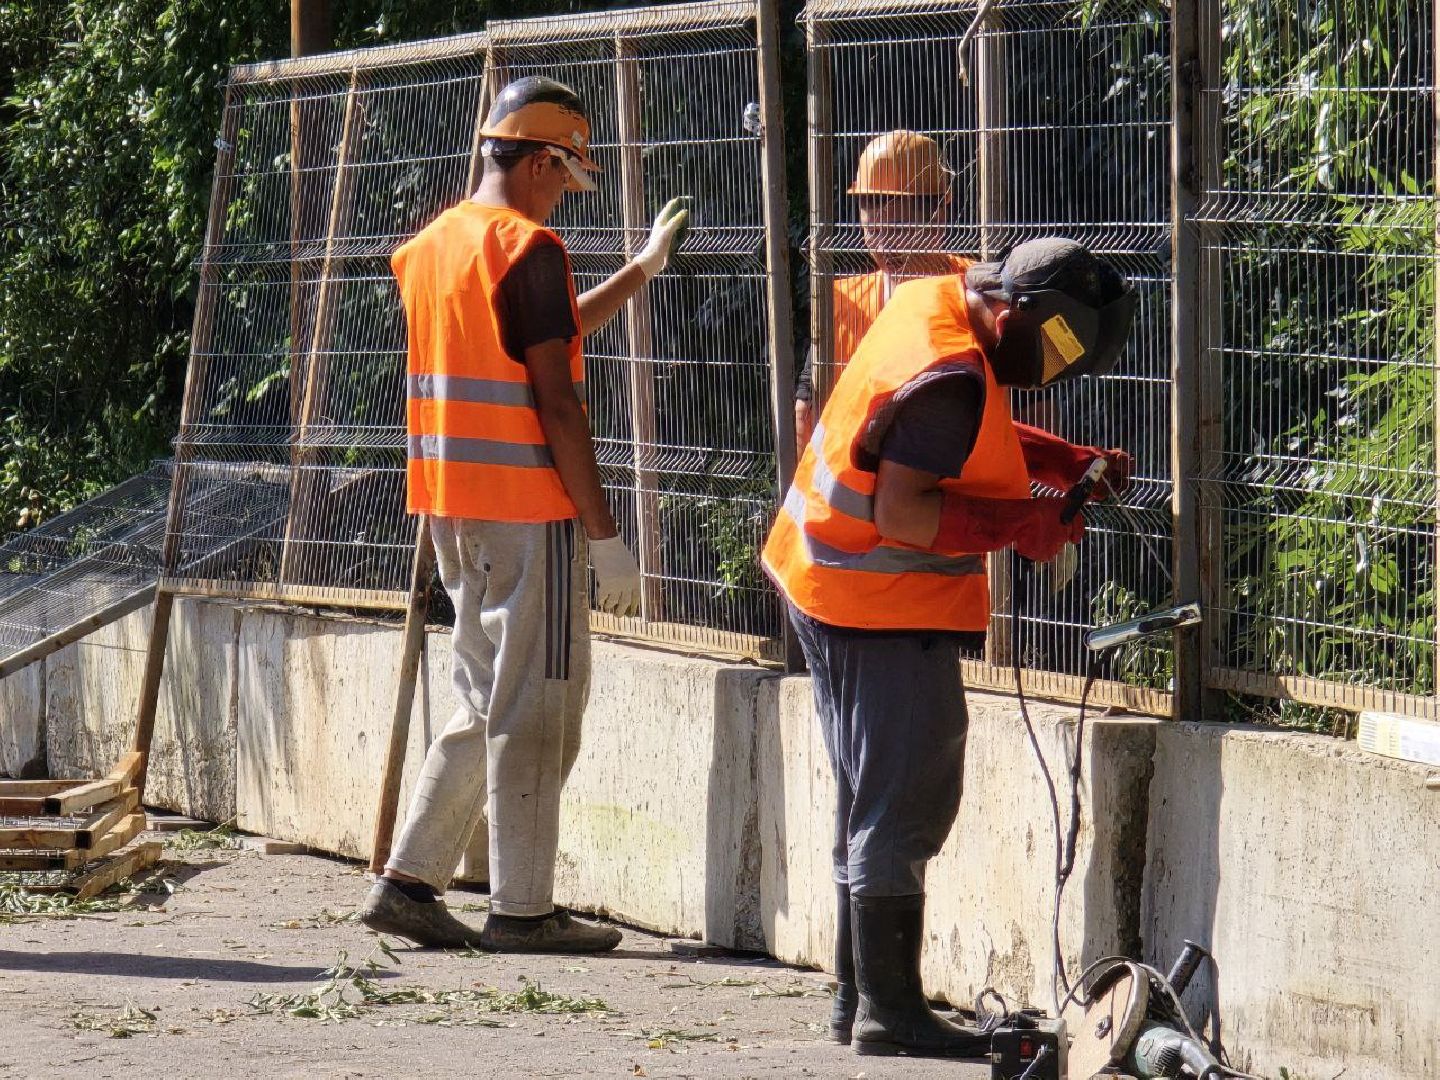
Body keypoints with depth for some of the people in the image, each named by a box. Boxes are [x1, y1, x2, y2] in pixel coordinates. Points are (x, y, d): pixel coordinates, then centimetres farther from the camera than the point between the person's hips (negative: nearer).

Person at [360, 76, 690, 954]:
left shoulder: (431, 246, 14)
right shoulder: (528, 248, -13)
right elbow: (557, 402, -16)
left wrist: (642, 272, 33)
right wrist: (605, 534, -14)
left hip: (454, 508, 9)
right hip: (529, 510, -8)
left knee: (489, 707, 16)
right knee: (538, 708, -1)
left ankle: (409, 883, 12)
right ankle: (522, 909, 1)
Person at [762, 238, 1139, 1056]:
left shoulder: (937, 301, 5)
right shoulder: (950, 378, -25)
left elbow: (968, 440, 19)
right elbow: (901, 512, -28)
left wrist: (1072, 466, 6)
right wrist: (1021, 525, -23)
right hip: (885, 608, -11)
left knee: (875, 802, 16)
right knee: (908, 803, -6)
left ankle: (861, 998, 22)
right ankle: (889, 1008, -4)